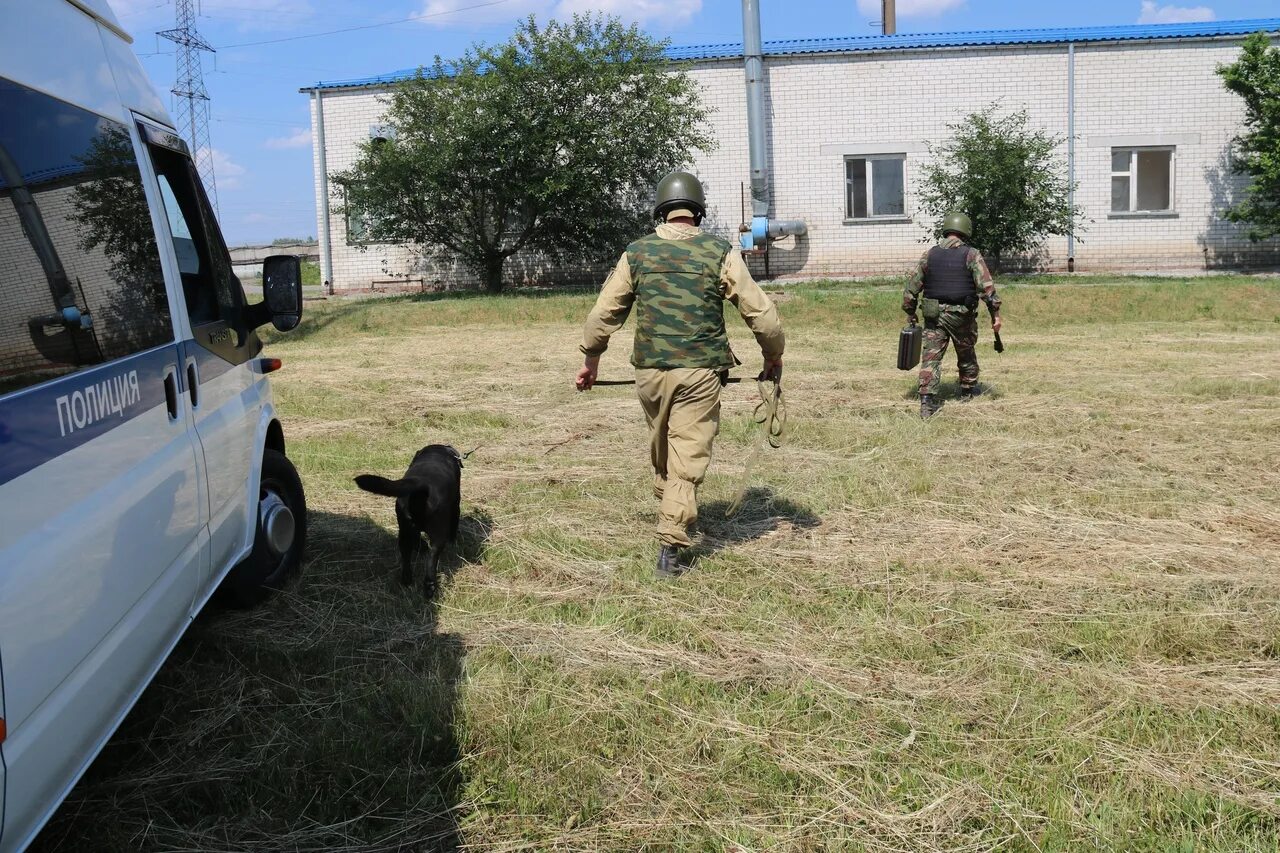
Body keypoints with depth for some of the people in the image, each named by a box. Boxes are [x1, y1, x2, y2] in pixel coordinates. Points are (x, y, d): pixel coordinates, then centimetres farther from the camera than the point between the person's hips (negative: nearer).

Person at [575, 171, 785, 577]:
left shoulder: (636, 253, 4)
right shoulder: (721, 253, -2)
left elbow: (603, 312, 7)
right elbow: (760, 312, -1)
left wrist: (591, 359, 21)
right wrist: (773, 356, 15)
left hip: (651, 371, 3)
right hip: (700, 372, -2)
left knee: (660, 447, 23)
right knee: (688, 459, 1)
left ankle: (668, 508, 41)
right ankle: (671, 546, -4)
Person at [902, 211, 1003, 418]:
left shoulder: (929, 255, 3)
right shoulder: (971, 255, -5)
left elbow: (911, 288, 5)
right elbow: (986, 287, -13)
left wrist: (911, 314, 15)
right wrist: (995, 313, -9)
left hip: (934, 314, 1)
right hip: (962, 316, -1)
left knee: (930, 357, -1)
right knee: (966, 355, 20)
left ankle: (927, 401, -12)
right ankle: (968, 391, 38)